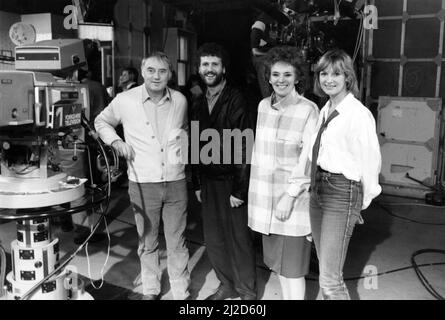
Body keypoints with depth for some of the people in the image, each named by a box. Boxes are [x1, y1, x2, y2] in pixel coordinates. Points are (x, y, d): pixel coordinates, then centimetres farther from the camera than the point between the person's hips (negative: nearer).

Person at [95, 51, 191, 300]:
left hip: (176, 182, 1)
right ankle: (151, 290, 33)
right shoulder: (125, 100, -5)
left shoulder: (180, 100, 1)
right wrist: (115, 141, -5)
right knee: (148, 242, 14)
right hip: (143, 184, -1)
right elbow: (101, 122, 12)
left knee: (177, 242, 9)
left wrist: (184, 143, 2)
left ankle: (182, 292, 24)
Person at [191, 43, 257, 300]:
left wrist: (240, 189, -17)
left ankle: (247, 291, 24)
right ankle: (227, 285, 33)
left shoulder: (236, 100, -11)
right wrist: (197, 183, 10)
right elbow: (197, 146, 12)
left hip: (232, 181, -6)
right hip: (208, 181, 6)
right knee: (214, 238, 14)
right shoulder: (199, 103, 9)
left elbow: (244, 148, -14)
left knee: (240, 238, 5)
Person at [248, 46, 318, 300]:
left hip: (292, 198, -6)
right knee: (277, 262, 17)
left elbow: (308, 158, -13)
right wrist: (253, 190, 12)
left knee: (292, 267, 3)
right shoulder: (263, 105, 7)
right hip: (265, 197, 6)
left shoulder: (308, 110, -10)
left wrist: (290, 195, -17)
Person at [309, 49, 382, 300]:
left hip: (342, 193, -8)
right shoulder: (324, 111, 10)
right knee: (325, 268, 19)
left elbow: (371, 161, -12)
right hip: (318, 189, 8)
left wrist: (363, 201, -2)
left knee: (330, 279, -5)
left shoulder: (358, 114, -15)